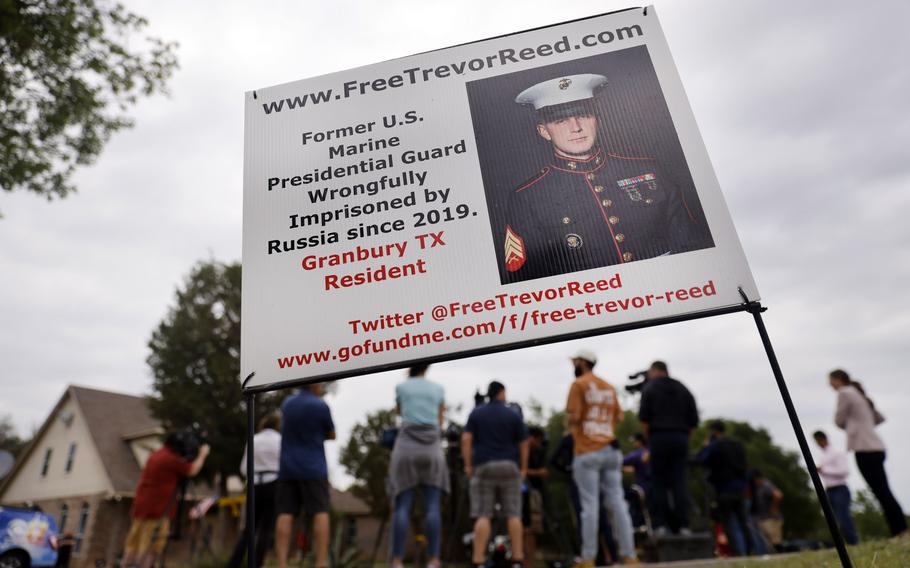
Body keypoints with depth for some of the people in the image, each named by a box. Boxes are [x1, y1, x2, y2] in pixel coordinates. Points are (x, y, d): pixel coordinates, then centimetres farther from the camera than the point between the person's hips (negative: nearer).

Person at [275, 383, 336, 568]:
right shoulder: (321, 406, -7)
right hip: (313, 469, -5)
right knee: (320, 513, -4)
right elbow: (331, 435, 6)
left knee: (285, 515, 0)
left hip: (287, 468, 5)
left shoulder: (287, 403, 11)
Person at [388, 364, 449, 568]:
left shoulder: (401, 386, 6)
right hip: (431, 448, 1)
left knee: (402, 507, -2)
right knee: (432, 506, -2)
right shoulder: (438, 389, 10)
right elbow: (440, 421, 14)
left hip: (406, 446, -1)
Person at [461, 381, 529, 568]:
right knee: (513, 514, 5)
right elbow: (523, 443, 2)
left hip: (484, 467, 0)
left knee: (483, 515, -1)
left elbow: (466, 439, -5)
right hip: (509, 467, 0)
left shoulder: (476, 413, 4)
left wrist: (468, 465, -1)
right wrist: (523, 468, 10)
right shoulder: (514, 415, 3)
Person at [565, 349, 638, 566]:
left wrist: (568, 423, 8)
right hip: (611, 450, 6)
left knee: (590, 505, -3)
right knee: (617, 503, 7)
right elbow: (619, 417, 15)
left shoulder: (579, 384, -5)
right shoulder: (609, 387, 15)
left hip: (587, 452, -6)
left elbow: (573, 417, -12)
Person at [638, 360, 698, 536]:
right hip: (681, 439, 4)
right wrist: (683, 434, 14)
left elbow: (644, 417, -6)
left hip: (659, 437, -4)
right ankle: (683, 525, -1)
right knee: (679, 481, 4)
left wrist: (649, 437, 3)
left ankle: (660, 525, -2)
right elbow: (694, 419, 11)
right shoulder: (683, 389, 17)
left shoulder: (650, 387, 4)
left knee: (659, 482, 1)